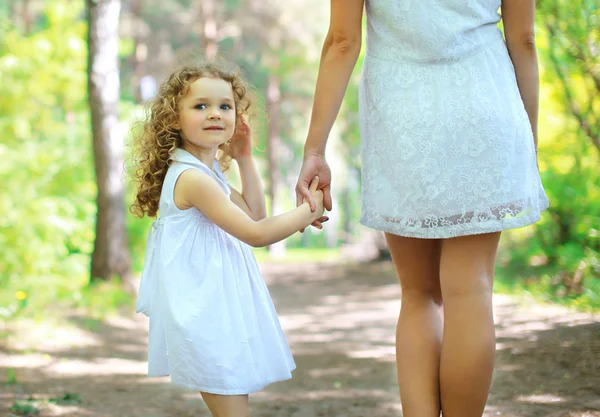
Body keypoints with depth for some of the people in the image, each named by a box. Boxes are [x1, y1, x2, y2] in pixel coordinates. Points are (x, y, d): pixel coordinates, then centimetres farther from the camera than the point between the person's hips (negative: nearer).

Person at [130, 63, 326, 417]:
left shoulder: (210, 171, 11)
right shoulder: (192, 178, -21)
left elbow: (254, 214, 17)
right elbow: (255, 233, -19)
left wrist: (245, 160, 11)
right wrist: (310, 210, -8)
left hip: (218, 304, 11)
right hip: (205, 308, -10)